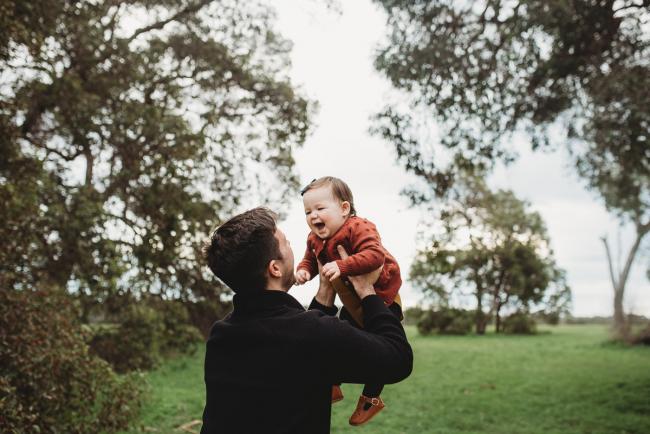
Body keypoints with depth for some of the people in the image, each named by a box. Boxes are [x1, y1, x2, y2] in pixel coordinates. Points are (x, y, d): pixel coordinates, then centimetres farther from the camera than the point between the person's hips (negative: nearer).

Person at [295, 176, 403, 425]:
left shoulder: (359, 228, -31)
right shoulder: (314, 239, -6)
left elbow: (375, 255, -45)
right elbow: (310, 260, 8)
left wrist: (342, 266, -53)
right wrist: (303, 271, -17)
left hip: (382, 297, -7)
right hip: (352, 302, 7)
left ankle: (371, 399, 21)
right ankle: (333, 387, 37)